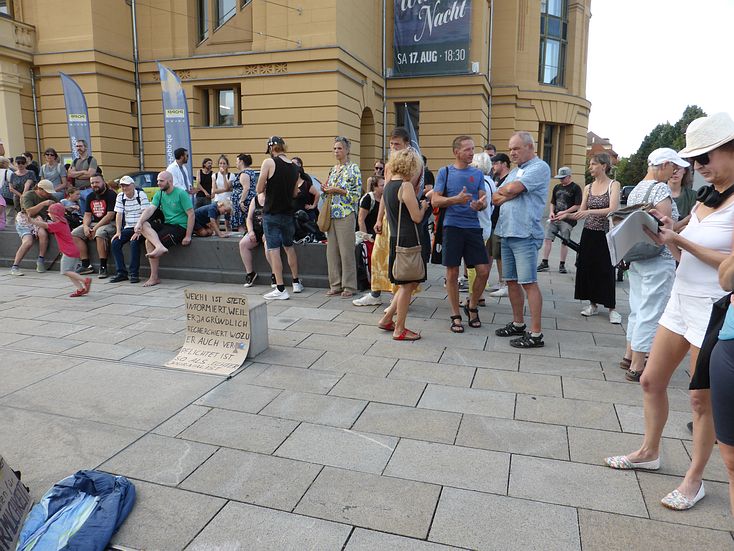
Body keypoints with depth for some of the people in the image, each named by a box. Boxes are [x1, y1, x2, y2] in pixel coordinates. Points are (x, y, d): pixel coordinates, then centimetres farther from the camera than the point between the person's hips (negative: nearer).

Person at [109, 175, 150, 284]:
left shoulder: (141, 195, -8)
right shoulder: (120, 196, 9)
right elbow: (119, 214, 7)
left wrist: (138, 231, -23)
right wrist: (118, 231, -5)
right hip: (128, 228, 6)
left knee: (134, 242, -30)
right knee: (115, 243, -14)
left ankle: (134, 273, -22)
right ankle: (121, 272, -7)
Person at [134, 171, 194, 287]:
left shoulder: (181, 193, -9)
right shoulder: (159, 194, 11)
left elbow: (191, 214, -13)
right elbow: (150, 209, -2)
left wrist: (188, 236, -17)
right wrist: (139, 222, -22)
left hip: (180, 227, -7)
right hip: (166, 224, 7)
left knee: (149, 241, -20)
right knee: (143, 225, -21)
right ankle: (160, 247, -37)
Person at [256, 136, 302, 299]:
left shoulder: (269, 162, -11)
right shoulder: (294, 167, 6)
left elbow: (260, 189, -10)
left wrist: (268, 186, 9)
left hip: (271, 213, -6)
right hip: (288, 213, 6)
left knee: (273, 249, -2)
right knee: (289, 247, 19)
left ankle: (280, 289, -3)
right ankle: (296, 283, 28)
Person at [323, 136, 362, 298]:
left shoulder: (354, 168, -3)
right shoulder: (333, 169, 17)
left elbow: (357, 193, -10)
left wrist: (337, 190, -15)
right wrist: (325, 189, 3)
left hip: (346, 214, -7)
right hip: (331, 213, 7)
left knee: (346, 250, -4)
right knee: (332, 250, 6)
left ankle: (349, 286, 4)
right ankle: (335, 284, 15)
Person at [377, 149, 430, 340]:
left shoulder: (388, 186, 13)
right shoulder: (405, 186, -14)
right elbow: (417, 217, -16)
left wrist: (418, 204, 17)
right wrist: (423, 207, 4)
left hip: (396, 239, 9)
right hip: (408, 240, -9)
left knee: (411, 282, 19)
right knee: (407, 285, 1)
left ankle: (387, 319, 22)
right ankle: (399, 330, 11)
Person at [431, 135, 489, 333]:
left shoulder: (478, 173, 11)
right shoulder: (445, 172, 3)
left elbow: (483, 201, 10)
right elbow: (435, 200, -2)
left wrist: (480, 204, -14)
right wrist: (456, 199, -17)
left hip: (473, 227, 3)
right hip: (452, 226, -3)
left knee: (483, 270, -1)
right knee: (452, 272, 2)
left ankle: (471, 307, 23)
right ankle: (456, 316, 15)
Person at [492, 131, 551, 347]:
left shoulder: (539, 167, -6)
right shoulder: (515, 171, 21)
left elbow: (512, 188, -18)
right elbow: (496, 198, 13)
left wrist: (504, 192, 4)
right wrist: (508, 194, -7)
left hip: (525, 234, -8)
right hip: (506, 233, 9)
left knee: (528, 283, -7)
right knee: (511, 281, 13)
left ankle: (535, 334, -2)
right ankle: (518, 324, 26)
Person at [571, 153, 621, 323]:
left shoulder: (613, 185, -5)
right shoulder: (588, 188, 9)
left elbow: (613, 210, -17)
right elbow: (581, 212, 8)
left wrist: (589, 212, -27)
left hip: (605, 234, -5)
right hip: (589, 233, 5)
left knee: (606, 270, -1)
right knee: (588, 268, 6)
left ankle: (612, 308, 10)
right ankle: (593, 304, 19)